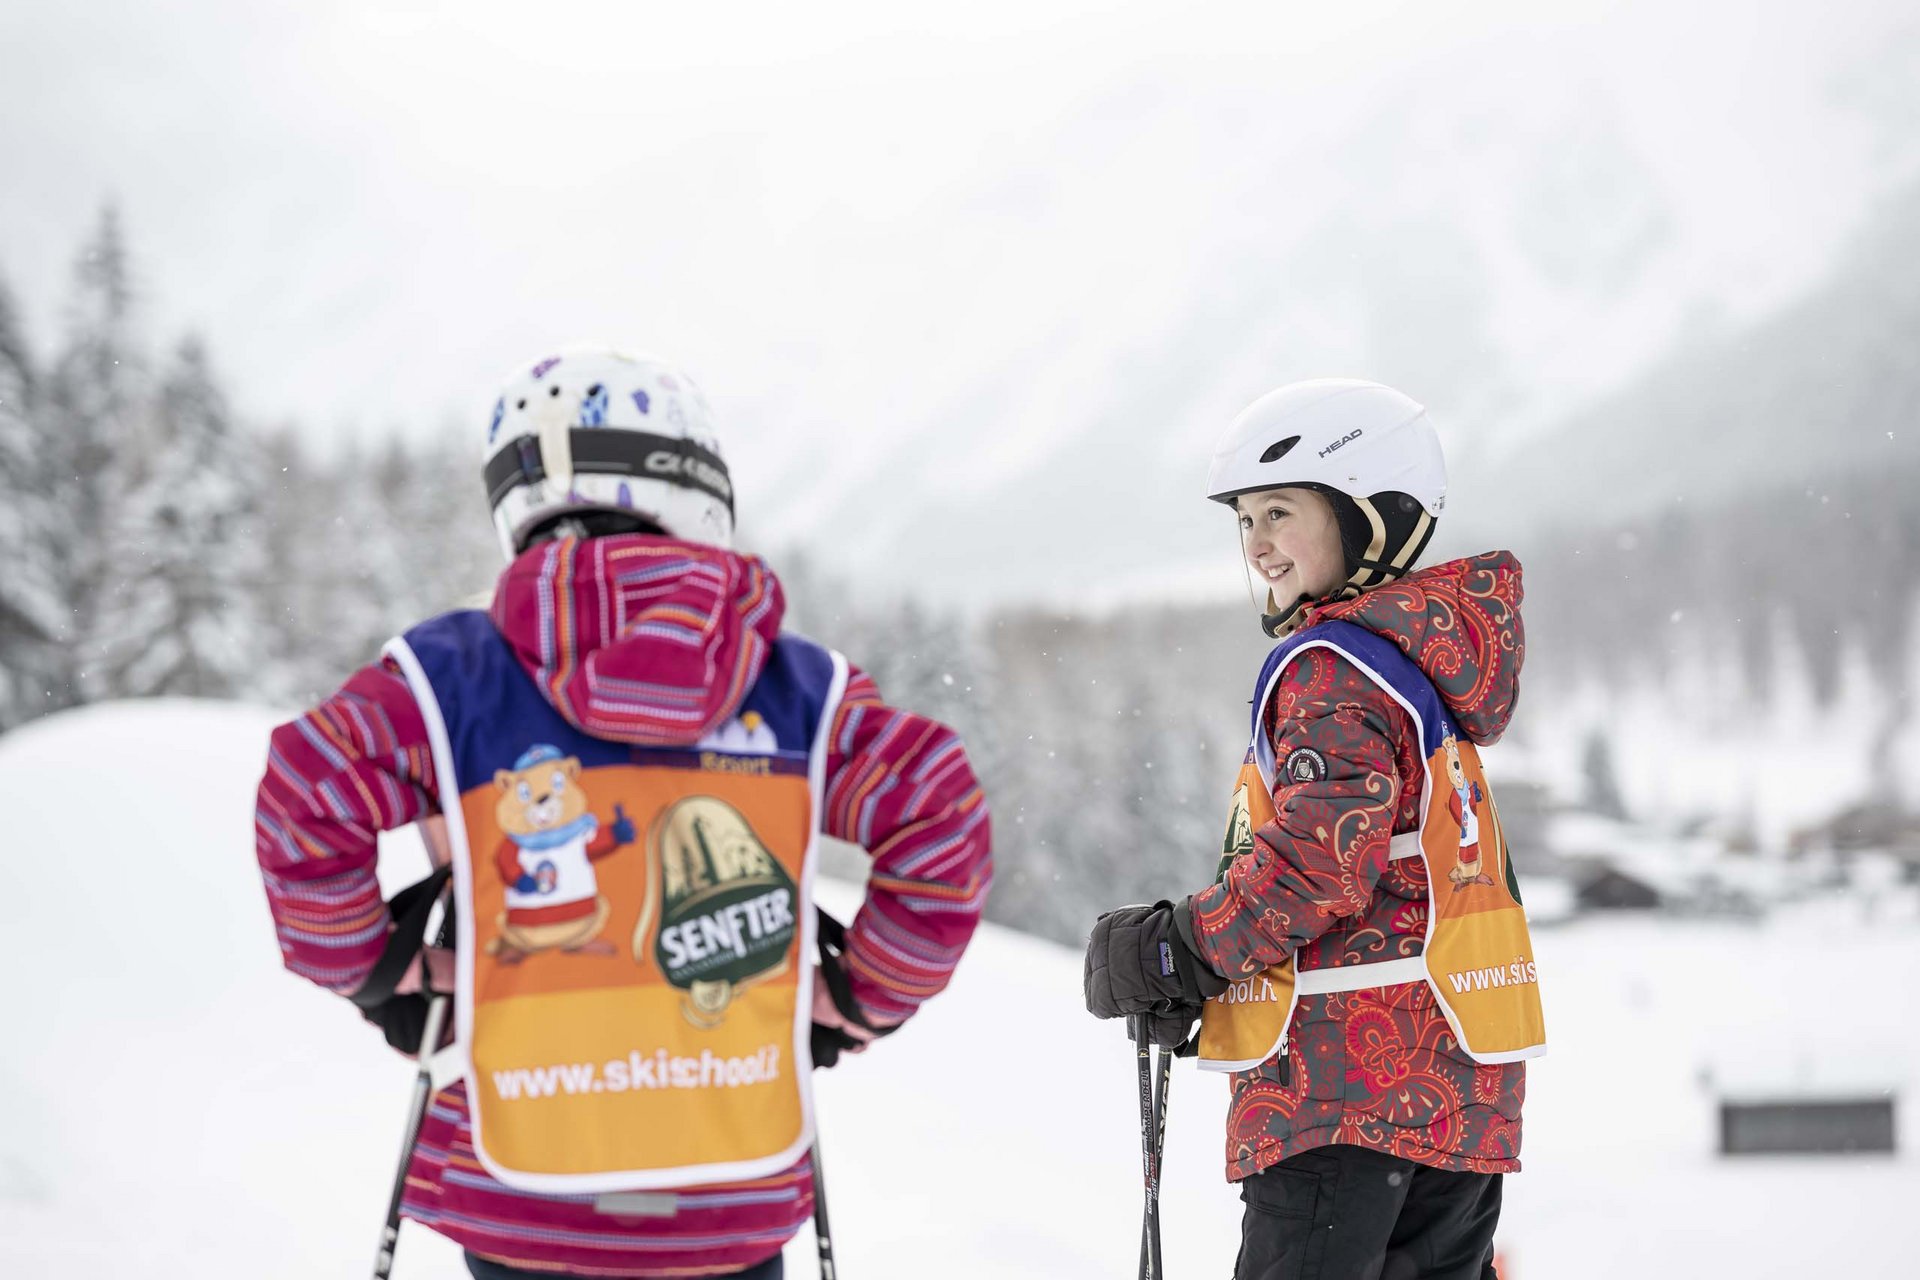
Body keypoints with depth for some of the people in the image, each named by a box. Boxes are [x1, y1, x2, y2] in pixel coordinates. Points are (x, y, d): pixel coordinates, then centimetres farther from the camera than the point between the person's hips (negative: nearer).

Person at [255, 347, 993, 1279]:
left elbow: (308, 795, -14)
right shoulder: (796, 685, 1)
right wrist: (861, 1000, 5)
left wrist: (380, 978, 1)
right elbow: (939, 815, -8)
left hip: (524, 1193, -1)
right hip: (738, 1199, 1)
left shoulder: (454, 674, -2)